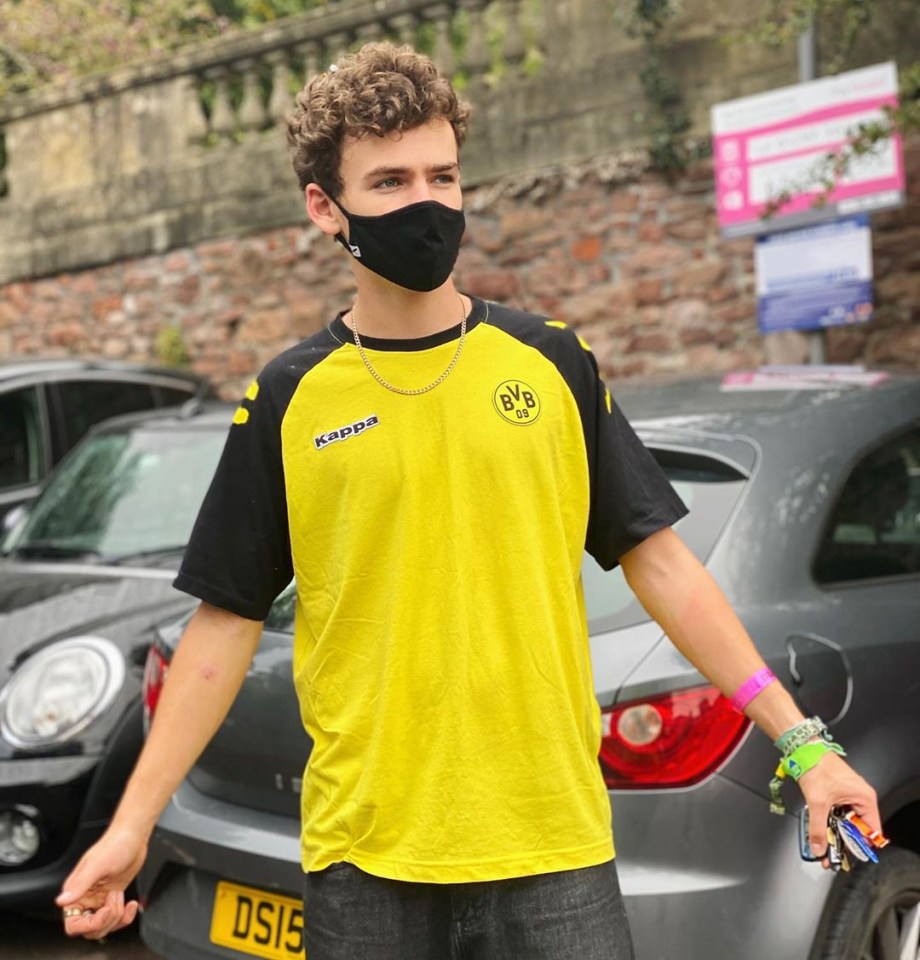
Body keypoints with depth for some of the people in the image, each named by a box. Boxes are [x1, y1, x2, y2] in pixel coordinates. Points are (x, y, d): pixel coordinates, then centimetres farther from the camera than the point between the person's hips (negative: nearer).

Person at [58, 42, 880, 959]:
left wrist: (801, 739, 0)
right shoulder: (287, 400, 1)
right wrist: (131, 824, 0)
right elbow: (225, 624, 4)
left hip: (553, 846, 0)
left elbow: (658, 562, 4)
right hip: (362, 854, 0)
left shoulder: (550, 360, 3)